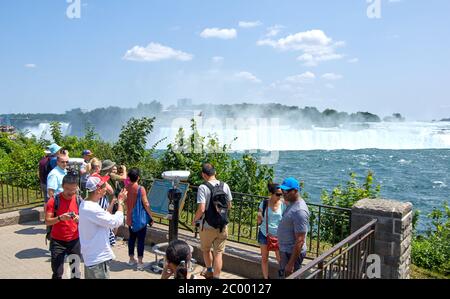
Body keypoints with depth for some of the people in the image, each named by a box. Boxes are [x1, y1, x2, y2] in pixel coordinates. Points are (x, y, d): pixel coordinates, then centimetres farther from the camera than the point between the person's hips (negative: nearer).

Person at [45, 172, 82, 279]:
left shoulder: (79, 201, -3)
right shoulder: (54, 200, -10)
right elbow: (47, 221, -11)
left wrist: (79, 219, -20)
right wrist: (60, 218, -28)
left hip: (75, 240, 2)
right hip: (57, 241, -2)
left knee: (75, 271, 11)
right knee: (57, 273, 0)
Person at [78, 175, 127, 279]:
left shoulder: (85, 204, 5)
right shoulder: (92, 208, -27)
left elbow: (107, 218, 9)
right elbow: (117, 222, -24)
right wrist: (120, 202, -11)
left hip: (91, 255, 10)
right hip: (98, 258, -10)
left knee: (90, 276, 21)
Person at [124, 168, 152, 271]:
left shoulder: (126, 188, 0)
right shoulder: (141, 189, -18)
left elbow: (124, 202, 12)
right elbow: (146, 204, -17)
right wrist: (151, 216, -7)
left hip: (130, 218, 6)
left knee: (131, 237, 16)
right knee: (141, 239, 2)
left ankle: (131, 259, 26)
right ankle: (140, 262, 4)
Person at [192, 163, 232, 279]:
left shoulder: (203, 187, -16)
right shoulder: (225, 186, -2)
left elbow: (201, 209, -21)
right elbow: (229, 206, 6)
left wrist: (194, 220, -4)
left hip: (207, 227, -2)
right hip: (222, 226, 2)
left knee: (206, 250, 22)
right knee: (218, 253, 8)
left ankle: (210, 271, 41)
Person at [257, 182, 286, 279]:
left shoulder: (283, 204, -9)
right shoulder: (264, 203, -7)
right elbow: (259, 221, 0)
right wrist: (259, 218, -21)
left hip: (278, 235, -1)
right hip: (264, 234, 1)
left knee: (280, 259, 0)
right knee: (264, 258, 12)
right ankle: (266, 277, 26)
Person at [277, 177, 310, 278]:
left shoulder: (299, 211, -26)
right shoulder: (292, 203, 5)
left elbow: (300, 241, -27)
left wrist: (291, 263, -25)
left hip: (292, 253, -10)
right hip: (286, 251, 10)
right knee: (283, 275, 22)